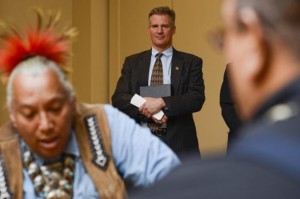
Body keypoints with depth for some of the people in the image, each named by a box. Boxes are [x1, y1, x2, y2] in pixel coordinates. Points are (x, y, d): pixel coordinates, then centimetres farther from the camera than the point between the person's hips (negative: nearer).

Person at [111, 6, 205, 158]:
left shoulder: (191, 62, 6)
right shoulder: (132, 62, 12)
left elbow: (197, 98, -6)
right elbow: (118, 99, 3)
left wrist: (162, 102, -19)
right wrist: (145, 108, -15)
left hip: (179, 143, -1)